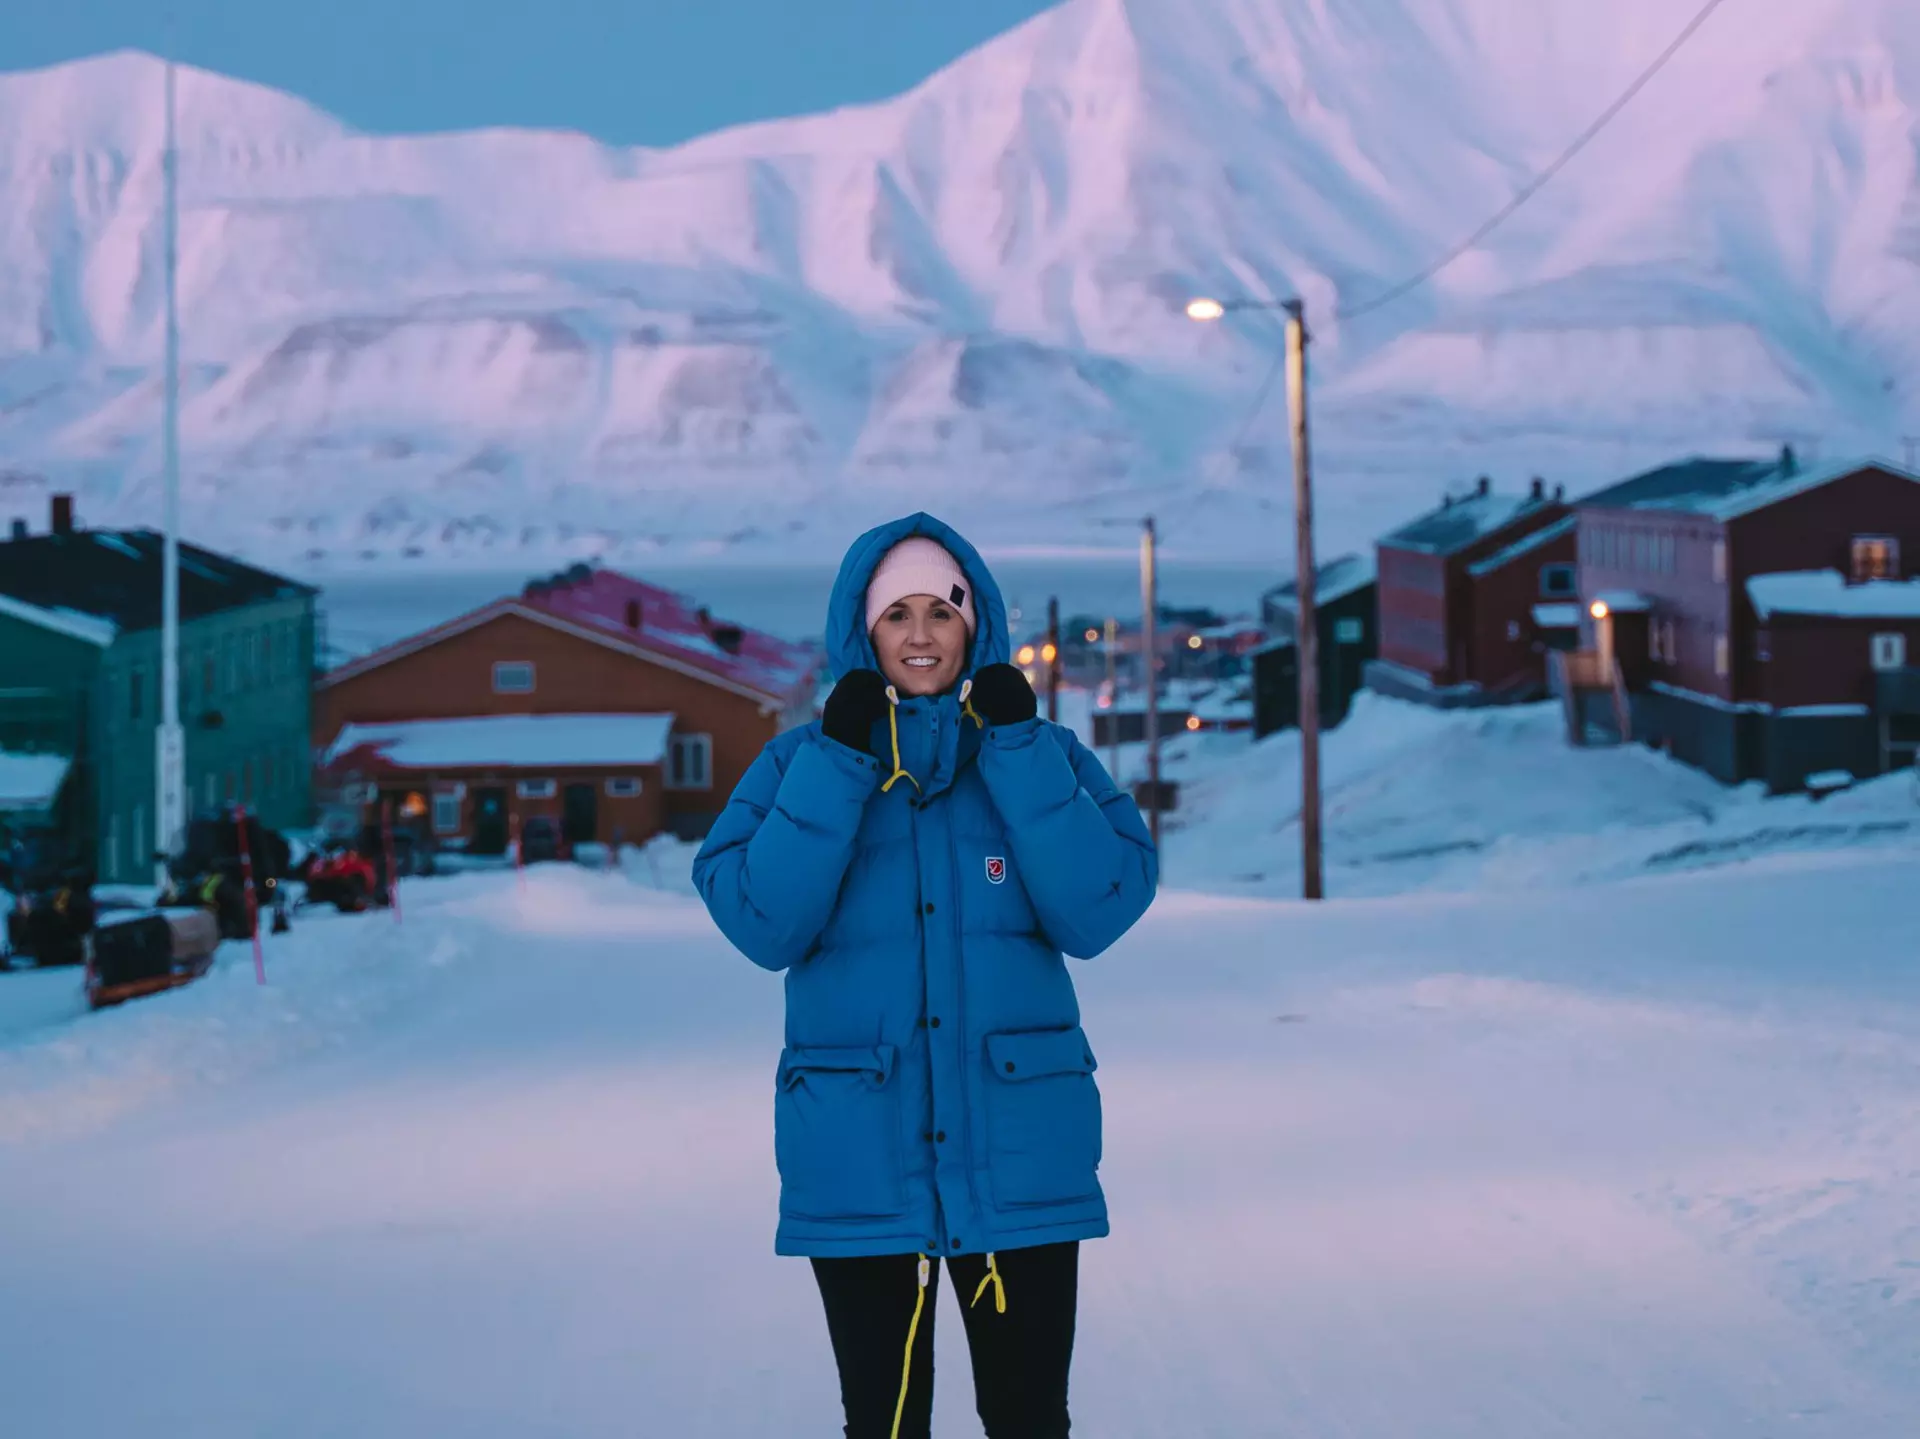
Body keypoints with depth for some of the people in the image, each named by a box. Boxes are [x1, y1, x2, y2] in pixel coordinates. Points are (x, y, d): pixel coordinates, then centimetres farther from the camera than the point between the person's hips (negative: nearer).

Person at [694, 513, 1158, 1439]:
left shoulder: (1043, 757, 5)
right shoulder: (801, 763, 4)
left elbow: (1097, 912, -10)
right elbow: (762, 925, -10)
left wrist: (1017, 747, -13)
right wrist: (837, 764, -15)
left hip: (1021, 1152, 0)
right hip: (860, 1162, 0)